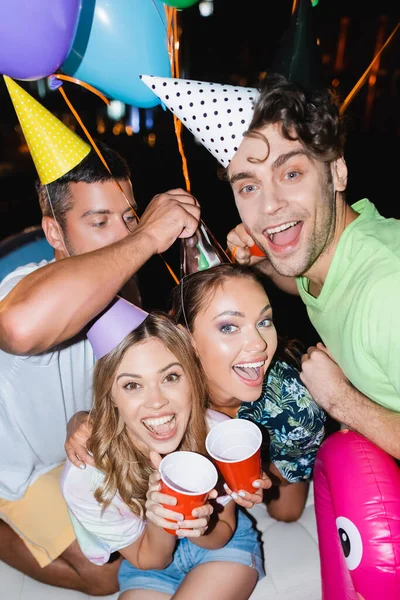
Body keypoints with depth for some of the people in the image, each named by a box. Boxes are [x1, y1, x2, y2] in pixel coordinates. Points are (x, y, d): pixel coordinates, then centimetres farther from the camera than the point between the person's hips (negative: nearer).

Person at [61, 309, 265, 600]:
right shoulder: (84, 478, -30)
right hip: (150, 562, 0)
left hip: (224, 546, 1)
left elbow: (224, 532, -10)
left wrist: (199, 528, -34)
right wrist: (157, 521, -36)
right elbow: (148, 560, -13)